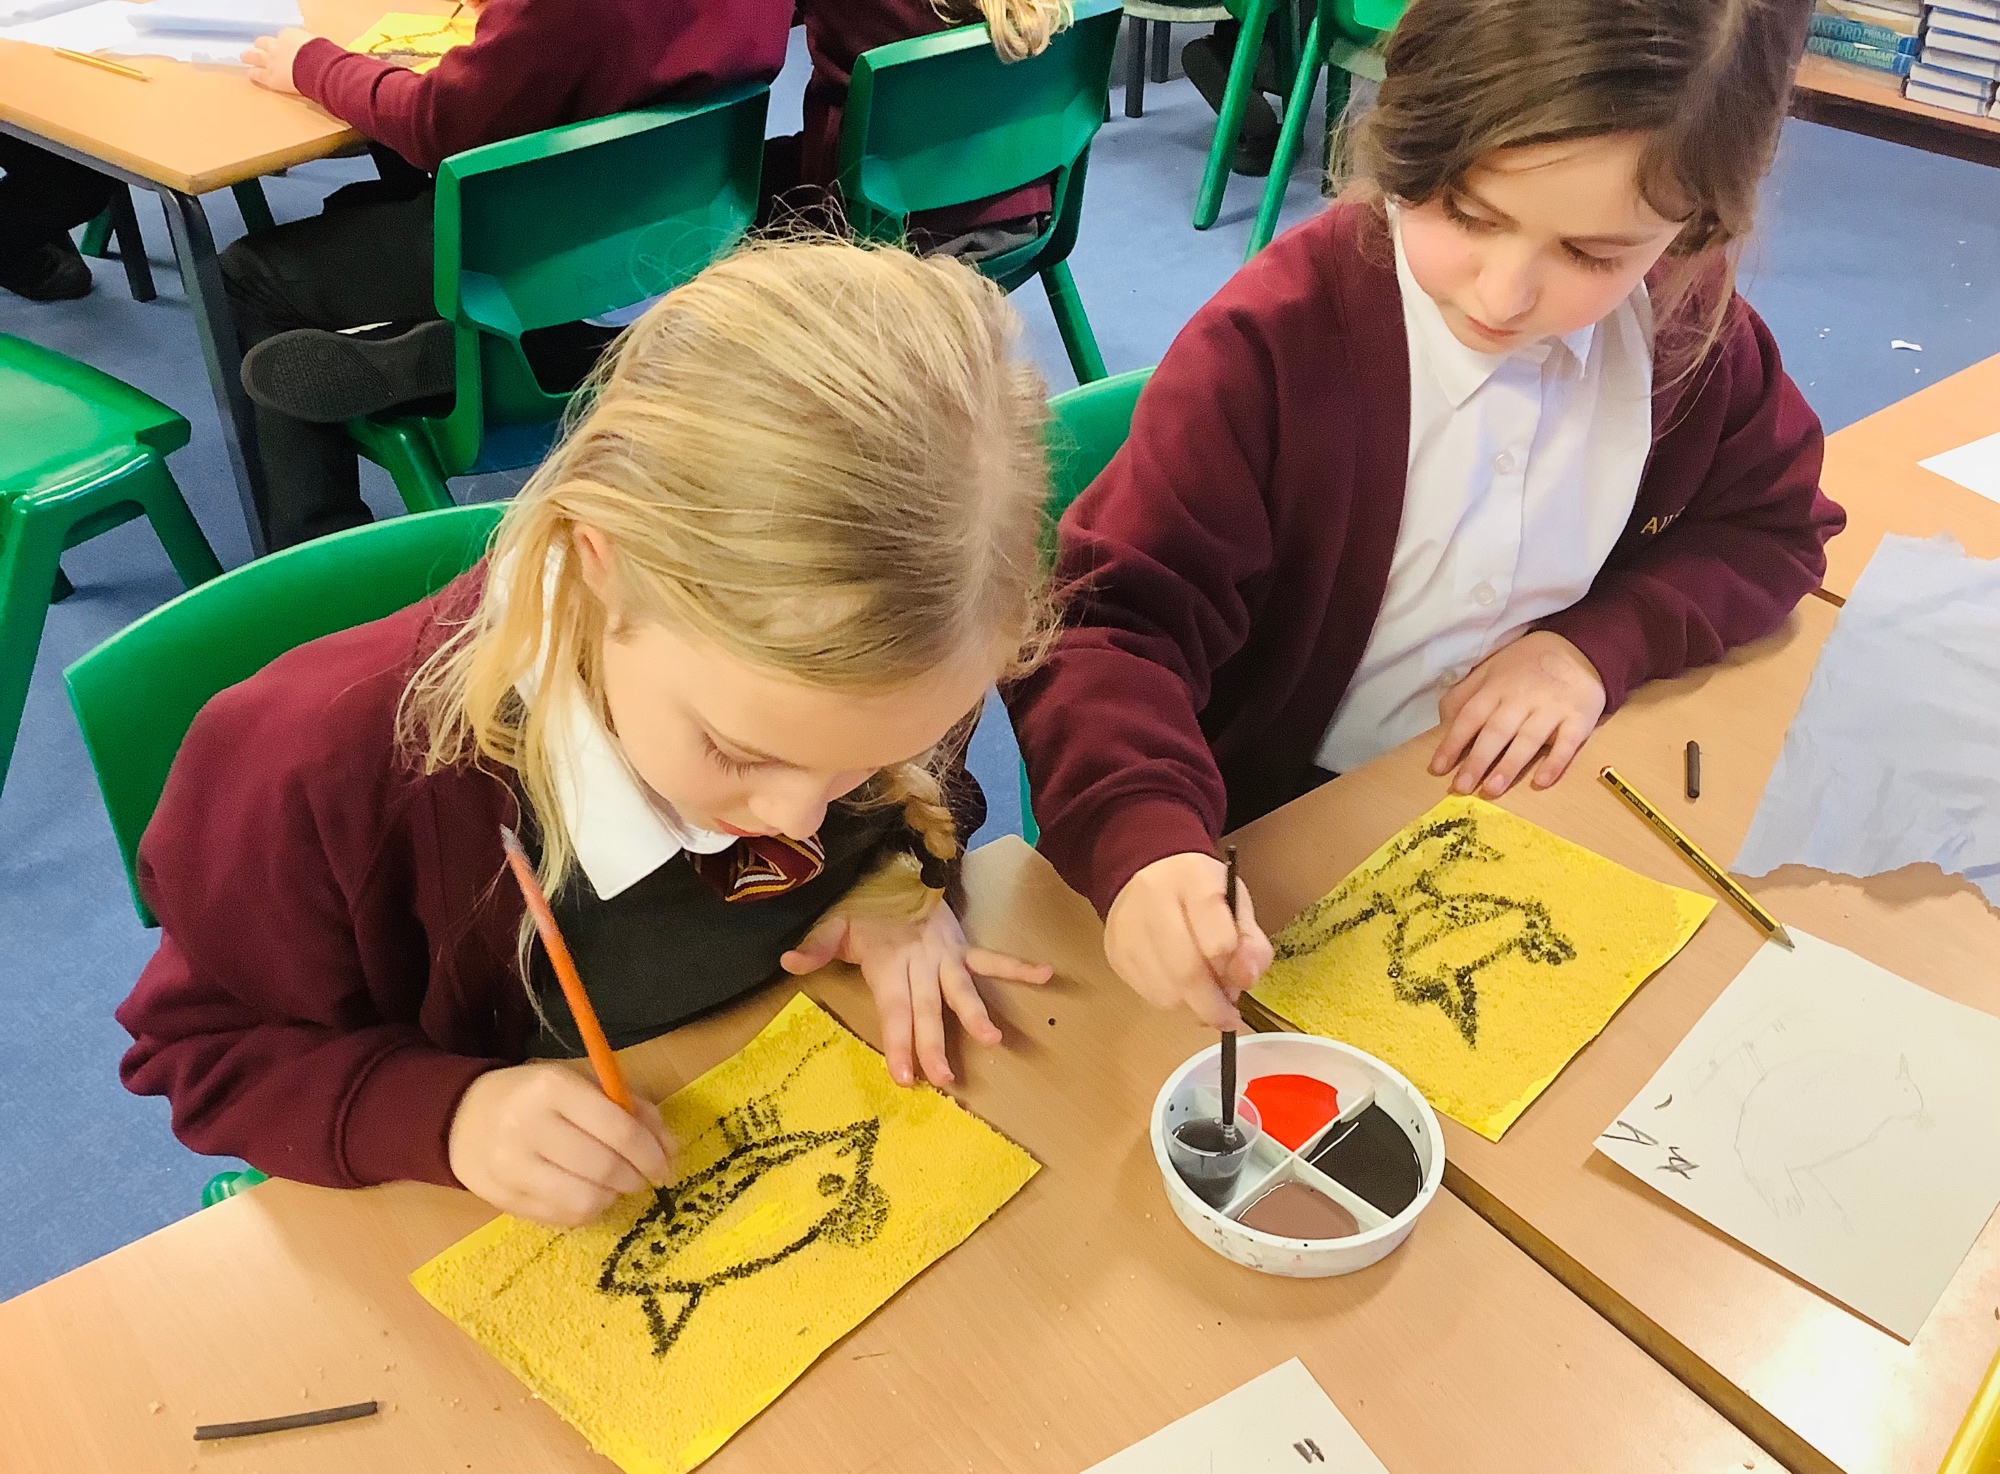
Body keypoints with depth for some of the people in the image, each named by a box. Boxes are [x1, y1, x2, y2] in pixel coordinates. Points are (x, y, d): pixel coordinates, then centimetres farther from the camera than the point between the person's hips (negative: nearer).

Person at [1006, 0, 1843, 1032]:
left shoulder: (1690, 325, -7)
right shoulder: (1270, 344, -23)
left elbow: (1771, 524, 8)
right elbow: (1111, 622, -27)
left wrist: (1602, 642, -12)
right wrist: (1146, 848, -46)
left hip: (1537, 790, 7)